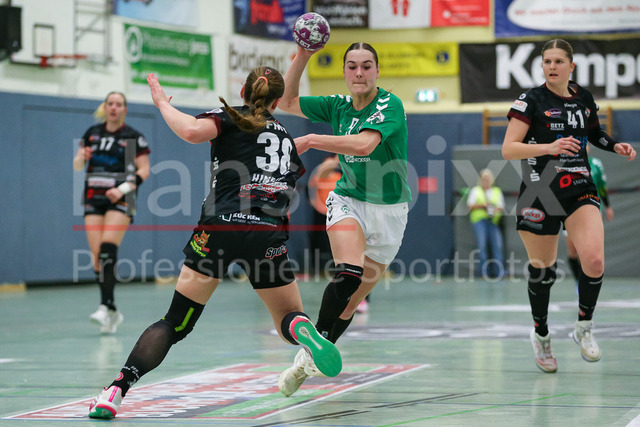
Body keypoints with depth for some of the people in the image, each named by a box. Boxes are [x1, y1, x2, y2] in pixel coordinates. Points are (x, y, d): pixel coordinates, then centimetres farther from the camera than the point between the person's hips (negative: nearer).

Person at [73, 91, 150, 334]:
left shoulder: (133, 137, 0)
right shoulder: (92, 133, 12)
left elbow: (144, 170, -2)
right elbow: (78, 166, 16)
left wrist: (123, 189, -16)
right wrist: (80, 157, -7)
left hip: (120, 199, -4)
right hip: (94, 199, 4)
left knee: (108, 249, -22)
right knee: (96, 255, -3)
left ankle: (105, 306, -27)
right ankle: (113, 313, 5)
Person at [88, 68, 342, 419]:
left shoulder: (228, 117, 10)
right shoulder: (285, 137, 25)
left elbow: (192, 131, -13)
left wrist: (162, 103, 3)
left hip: (220, 229, -2)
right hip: (269, 238, 2)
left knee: (175, 323, 5)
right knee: (289, 319, 17)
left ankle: (115, 391, -11)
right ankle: (303, 330, -22)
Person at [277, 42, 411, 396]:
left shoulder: (389, 105, -14)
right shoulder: (339, 107, 2)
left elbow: (364, 144, -30)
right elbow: (286, 102, 7)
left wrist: (310, 140, -32)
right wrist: (303, 55, -4)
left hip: (388, 211, -1)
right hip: (347, 200, 2)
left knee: (353, 300, 2)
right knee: (349, 274, -27)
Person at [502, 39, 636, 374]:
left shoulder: (584, 99, 7)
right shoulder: (530, 101, -7)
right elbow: (508, 149, -13)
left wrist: (616, 146, 7)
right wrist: (550, 147, -25)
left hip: (580, 190, 3)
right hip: (540, 193, -3)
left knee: (594, 260, -18)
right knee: (542, 270, 5)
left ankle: (584, 328, 4)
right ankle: (541, 335, 30)